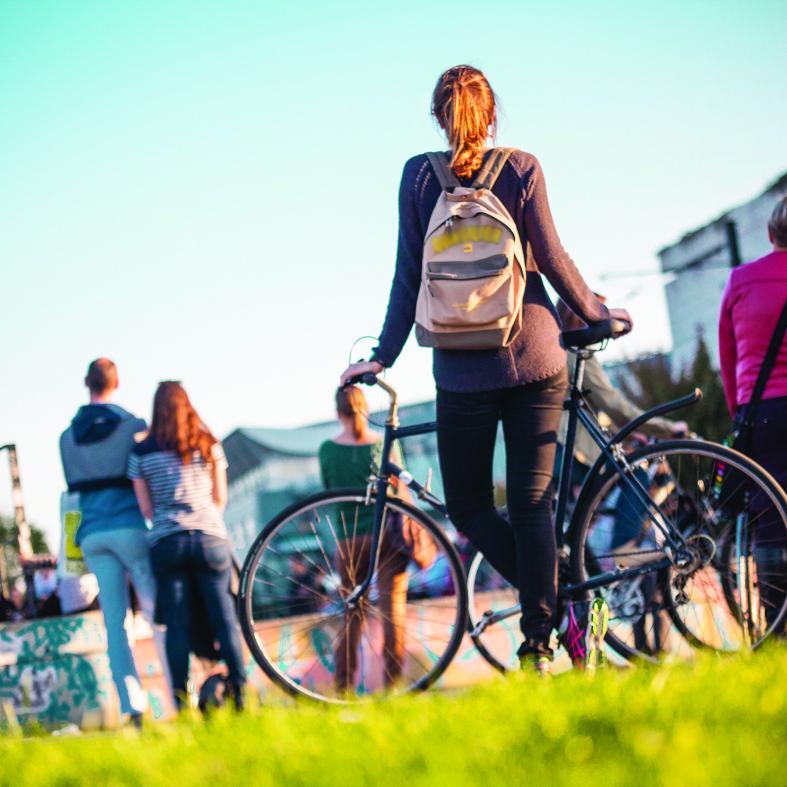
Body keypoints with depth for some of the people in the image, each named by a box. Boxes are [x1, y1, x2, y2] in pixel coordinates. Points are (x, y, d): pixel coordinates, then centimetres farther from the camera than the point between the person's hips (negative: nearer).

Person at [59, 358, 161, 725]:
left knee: (114, 622, 2)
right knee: (158, 612, 4)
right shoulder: (133, 426, -4)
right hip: (130, 527, -3)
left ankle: (132, 707, -7)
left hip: (92, 534, 3)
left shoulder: (68, 436, 8)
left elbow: (77, 486, 13)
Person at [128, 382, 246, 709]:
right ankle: (238, 693, 1)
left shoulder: (142, 452, 4)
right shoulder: (209, 445, 7)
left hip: (165, 542, 0)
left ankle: (181, 703, -1)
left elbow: (146, 508, 6)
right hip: (210, 537, 0)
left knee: (177, 624, 2)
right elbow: (221, 498, 12)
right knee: (224, 618, 4)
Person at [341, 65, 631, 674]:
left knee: (468, 504, 12)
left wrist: (384, 356, 7)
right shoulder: (522, 168, 0)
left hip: (462, 368, -1)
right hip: (535, 357, 1)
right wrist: (595, 313, 14)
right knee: (532, 502, 5)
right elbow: (552, 258, -2)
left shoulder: (419, 175, 2)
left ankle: (559, 603, 1)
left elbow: (408, 275, 1)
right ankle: (539, 638, 0)